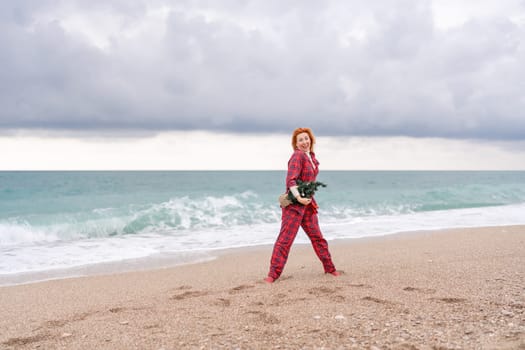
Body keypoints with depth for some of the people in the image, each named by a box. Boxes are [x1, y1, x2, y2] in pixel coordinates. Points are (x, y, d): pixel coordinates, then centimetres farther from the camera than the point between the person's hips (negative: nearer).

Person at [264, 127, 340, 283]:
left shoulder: (312, 156, 13)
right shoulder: (298, 155, -13)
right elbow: (290, 180, -23)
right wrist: (298, 197, -32)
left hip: (308, 203, 8)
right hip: (294, 203, -8)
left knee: (317, 236, 15)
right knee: (285, 238, -8)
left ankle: (329, 268, 28)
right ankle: (273, 274, -4)